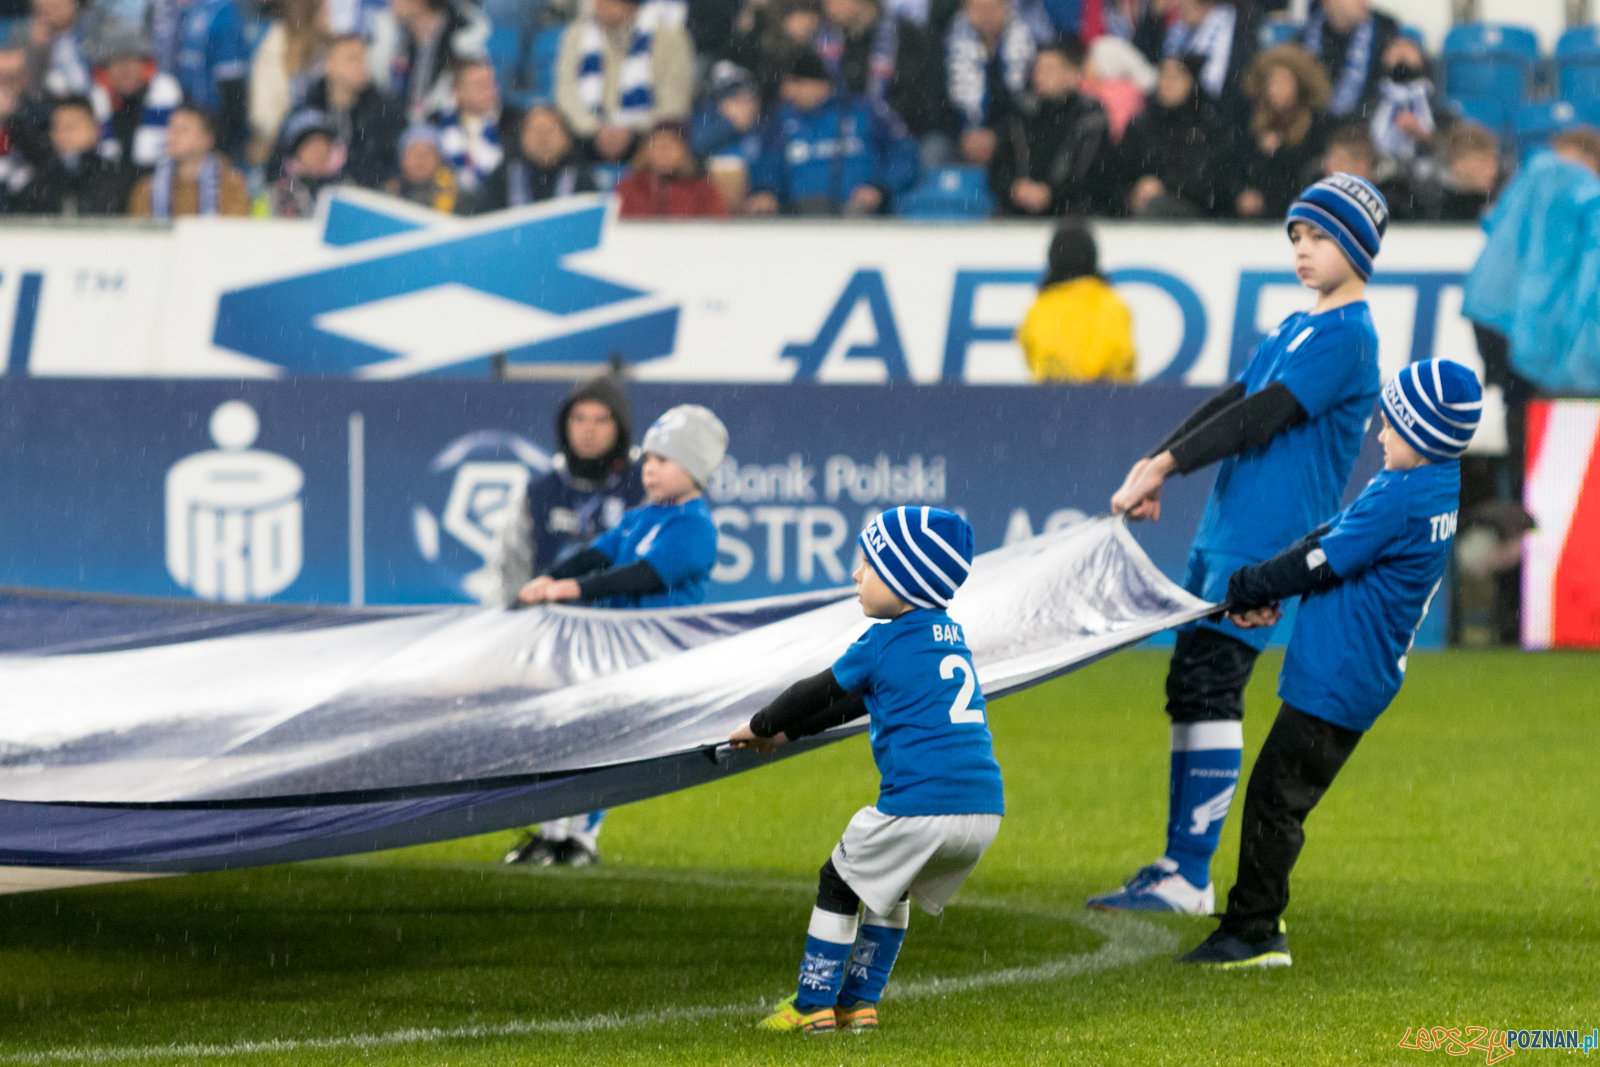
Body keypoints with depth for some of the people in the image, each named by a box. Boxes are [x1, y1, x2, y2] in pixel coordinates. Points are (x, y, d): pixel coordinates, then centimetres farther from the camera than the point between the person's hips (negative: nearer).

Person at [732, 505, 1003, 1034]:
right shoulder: (951, 637, 20)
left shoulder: (884, 643, -3)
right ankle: (859, 1001, 27)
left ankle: (814, 1004, 14)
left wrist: (762, 725, 27)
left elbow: (818, 693, 9)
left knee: (840, 882, 12)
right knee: (889, 889, 28)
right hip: (984, 809, 7)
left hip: (919, 806, -7)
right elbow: (852, 699, 29)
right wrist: (787, 731, 35)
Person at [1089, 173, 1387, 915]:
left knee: (1210, 688, -14)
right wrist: (1155, 466, 3)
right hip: (1222, 533, 9)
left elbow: (1262, 416, -16)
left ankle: (1190, 878, -15)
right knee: (1188, 688, 9)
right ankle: (1175, 868, 14)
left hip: (1268, 542, -9)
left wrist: (1164, 466, -16)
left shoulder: (1346, 337, -9)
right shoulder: (1293, 330, 21)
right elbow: (1228, 405, 18)